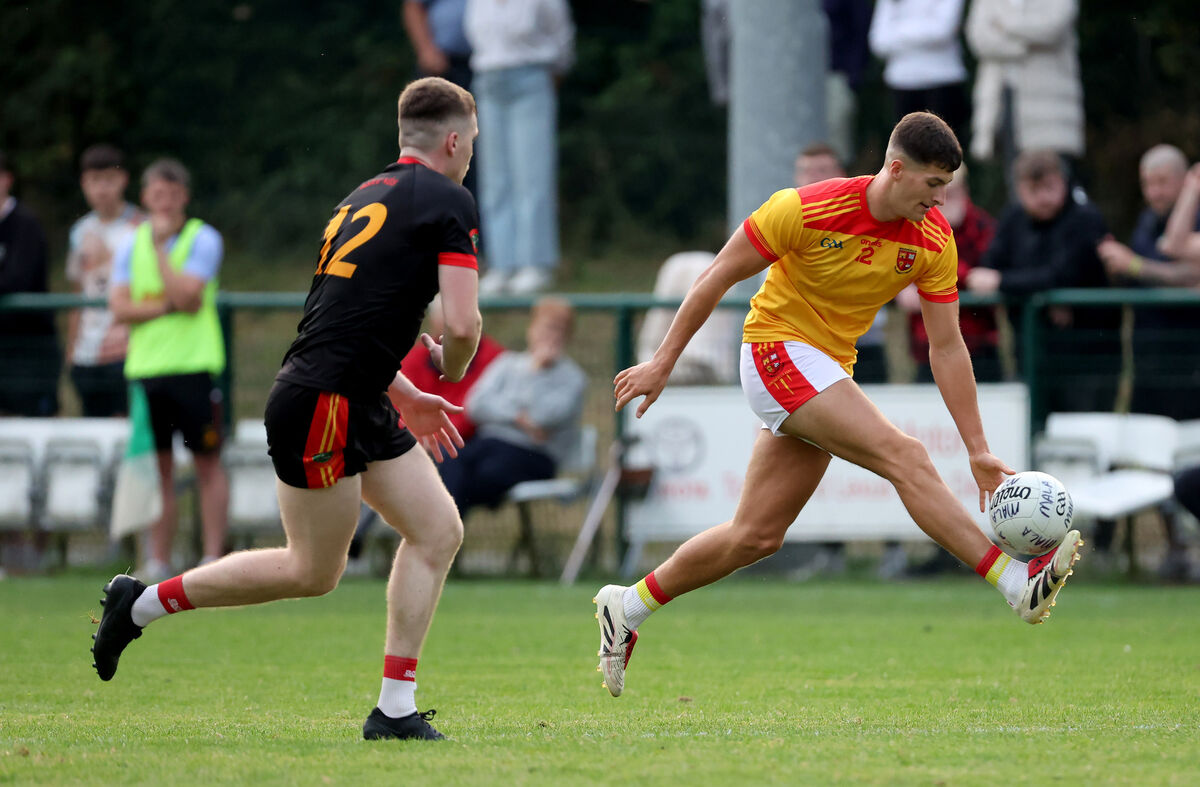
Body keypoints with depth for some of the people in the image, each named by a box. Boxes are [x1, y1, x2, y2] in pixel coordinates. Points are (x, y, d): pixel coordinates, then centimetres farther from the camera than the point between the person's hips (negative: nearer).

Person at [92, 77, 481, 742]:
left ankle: (395, 710, 5)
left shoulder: (365, 197, 17)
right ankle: (143, 603, 15)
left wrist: (409, 397, 31)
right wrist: (452, 367, 5)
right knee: (312, 571, 2)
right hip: (322, 405, -9)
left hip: (359, 406, 9)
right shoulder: (447, 202, -10)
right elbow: (462, 325, -18)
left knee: (438, 531, 7)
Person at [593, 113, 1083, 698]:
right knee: (904, 457, -23)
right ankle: (1017, 583, -29)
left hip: (829, 374, 7)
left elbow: (947, 348, -1)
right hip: (777, 348, -7)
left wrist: (977, 450, -5)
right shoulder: (808, 209, -20)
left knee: (758, 536, 8)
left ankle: (627, 608, 24)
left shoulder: (934, 240, -5)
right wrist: (663, 363, -8)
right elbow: (719, 276, -10)